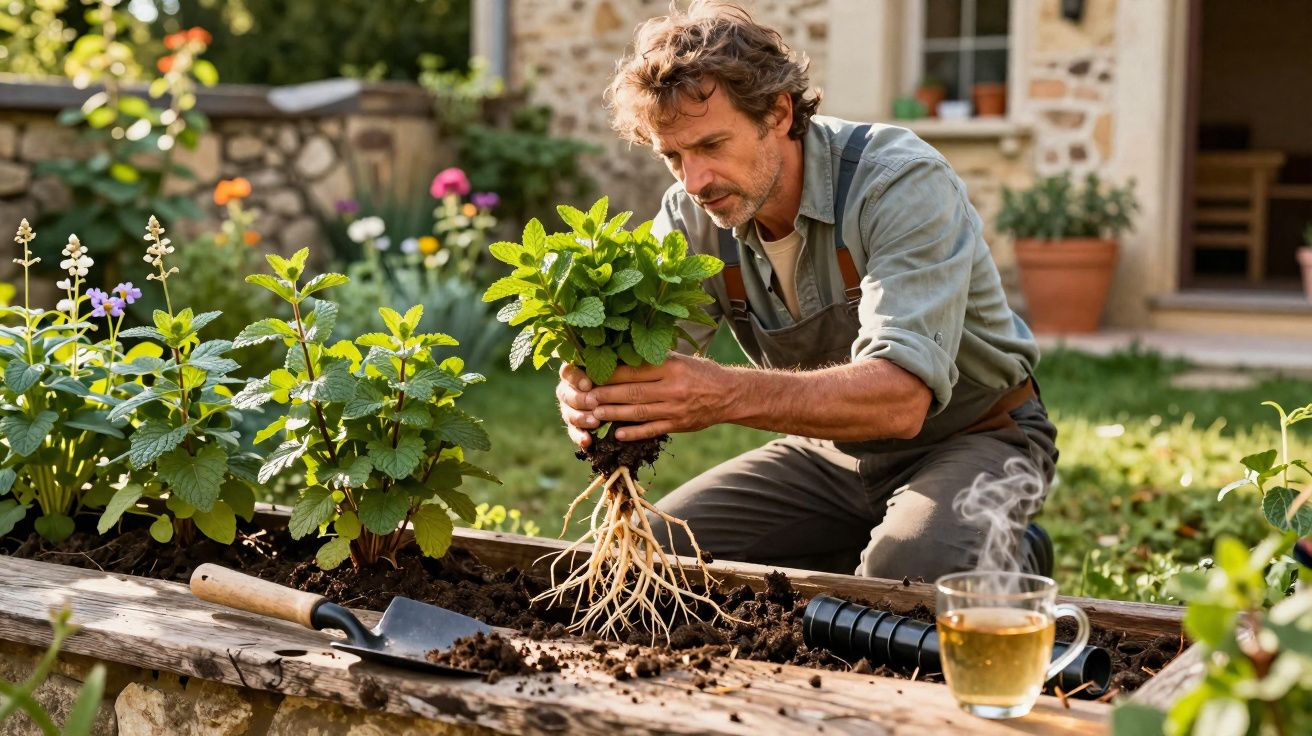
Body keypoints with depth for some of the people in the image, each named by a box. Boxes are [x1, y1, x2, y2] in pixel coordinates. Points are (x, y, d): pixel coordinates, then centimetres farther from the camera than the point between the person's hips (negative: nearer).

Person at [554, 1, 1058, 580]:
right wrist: (588, 394, -41)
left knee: (905, 568, -36)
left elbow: (901, 398, -39)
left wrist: (727, 394, -53)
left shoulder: (901, 182, -28)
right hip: (834, 452, 6)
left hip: (970, 438, -5)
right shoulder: (691, 217, -9)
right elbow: (637, 363, -15)